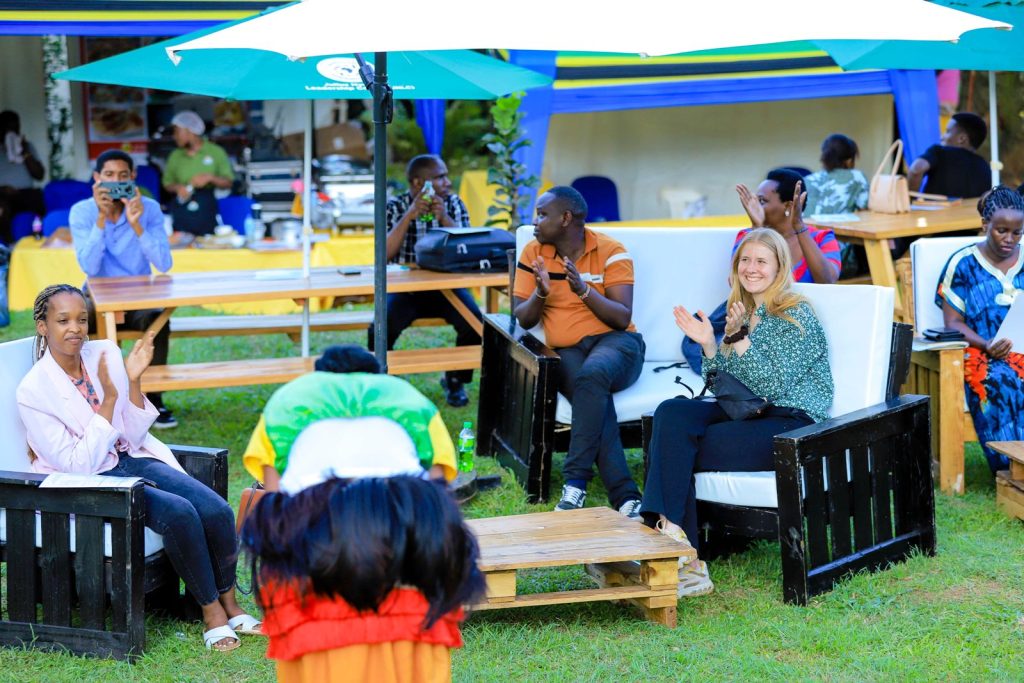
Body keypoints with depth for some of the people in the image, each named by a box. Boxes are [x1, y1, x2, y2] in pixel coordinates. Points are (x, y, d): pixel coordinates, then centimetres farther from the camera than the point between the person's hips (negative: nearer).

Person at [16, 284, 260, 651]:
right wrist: (109, 398, -23)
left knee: (218, 511, -17)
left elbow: (134, 436, 4)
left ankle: (230, 606, 2)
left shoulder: (106, 353, -1)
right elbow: (79, 465, -18)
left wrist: (133, 381, -11)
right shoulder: (33, 390, -15)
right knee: (179, 513, -29)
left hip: (133, 459, 5)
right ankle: (211, 613, -13)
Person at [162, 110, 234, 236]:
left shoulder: (216, 152, 3)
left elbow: (228, 183, 3)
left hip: (206, 208, -1)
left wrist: (210, 178, -14)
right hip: (181, 210, 1)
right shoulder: (176, 156, 9)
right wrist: (177, 188, -6)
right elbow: (167, 183, 15)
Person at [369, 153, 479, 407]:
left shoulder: (454, 204, 4)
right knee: (381, 329, -29)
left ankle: (456, 380, 2)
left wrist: (444, 218, -20)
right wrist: (410, 215, -21)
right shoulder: (395, 207, -2)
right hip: (404, 288, -2)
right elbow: (384, 254, -14)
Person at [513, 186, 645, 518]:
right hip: (566, 351, 2)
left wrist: (584, 290, -21)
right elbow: (522, 319, 6)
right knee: (596, 399, -33)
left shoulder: (611, 252, -2)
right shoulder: (534, 252, 8)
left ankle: (575, 481, -37)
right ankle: (625, 497, -39)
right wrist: (541, 293, -14)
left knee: (592, 375, -38)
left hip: (616, 342, -2)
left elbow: (623, 318, -8)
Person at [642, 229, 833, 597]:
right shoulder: (742, 313, 17)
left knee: (676, 449, -23)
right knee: (671, 413, -21)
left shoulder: (796, 316, -6)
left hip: (791, 422, -7)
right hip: (747, 414, 7)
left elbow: (774, 384, -15)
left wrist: (740, 339, -23)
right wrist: (709, 345, -1)